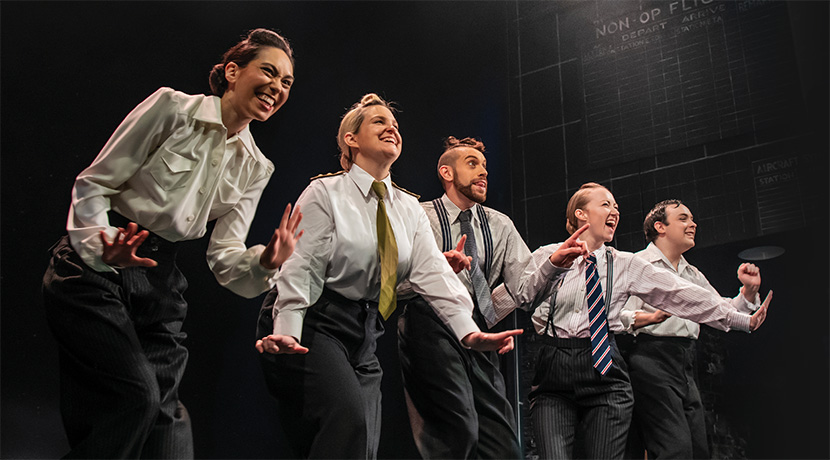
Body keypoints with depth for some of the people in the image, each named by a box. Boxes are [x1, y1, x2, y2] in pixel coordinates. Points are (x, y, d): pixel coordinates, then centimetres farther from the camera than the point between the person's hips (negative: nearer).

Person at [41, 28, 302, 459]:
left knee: (163, 412, -4)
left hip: (159, 285, 5)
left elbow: (224, 257, 3)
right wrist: (104, 248, -23)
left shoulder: (255, 168, 8)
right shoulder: (172, 107, -6)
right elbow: (93, 184, -5)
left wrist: (265, 263, -19)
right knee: (136, 393, -21)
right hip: (95, 267, -5)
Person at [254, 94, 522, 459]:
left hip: (364, 334, 6)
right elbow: (301, 268, -10)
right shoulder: (326, 192, -3)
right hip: (314, 324, -6)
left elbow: (431, 271, -1)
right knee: (348, 416, -27)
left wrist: (469, 332, -16)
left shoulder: (409, 208, 12)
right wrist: (286, 333, -25)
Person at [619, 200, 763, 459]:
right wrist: (650, 317, -28)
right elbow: (620, 316, -9)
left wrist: (749, 290, 12)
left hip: (686, 365, 8)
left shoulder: (694, 275, 26)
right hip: (651, 358, -8)